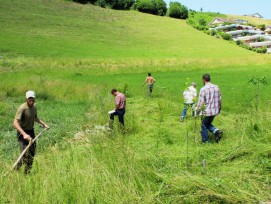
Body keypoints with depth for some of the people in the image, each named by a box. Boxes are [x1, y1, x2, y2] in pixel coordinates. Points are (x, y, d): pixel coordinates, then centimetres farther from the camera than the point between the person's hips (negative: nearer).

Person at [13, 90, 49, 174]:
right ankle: (16, 168, 8)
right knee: (26, 153, -14)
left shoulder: (34, 107, 2)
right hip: (22, 133, -7)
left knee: (32, 152, 10)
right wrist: (24, 134, -39)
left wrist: (43, 124, 16)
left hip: (31, 131, 7)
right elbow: (15, 123, -30)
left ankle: (27, 172, 25)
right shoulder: (22, 108, -23)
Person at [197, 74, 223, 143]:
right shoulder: (216, 87, 2)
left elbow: (200, 102, -15)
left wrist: (198, 111, -3)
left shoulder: (203, 89, -16)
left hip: (206, 112, -6)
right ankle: (216, 131, -2)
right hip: (215, 111, 6)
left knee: (204, 126, 12)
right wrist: (219, 108, 22)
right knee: (208, 124, 24)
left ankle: (205, 142, 20)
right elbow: (219, 99, 9)